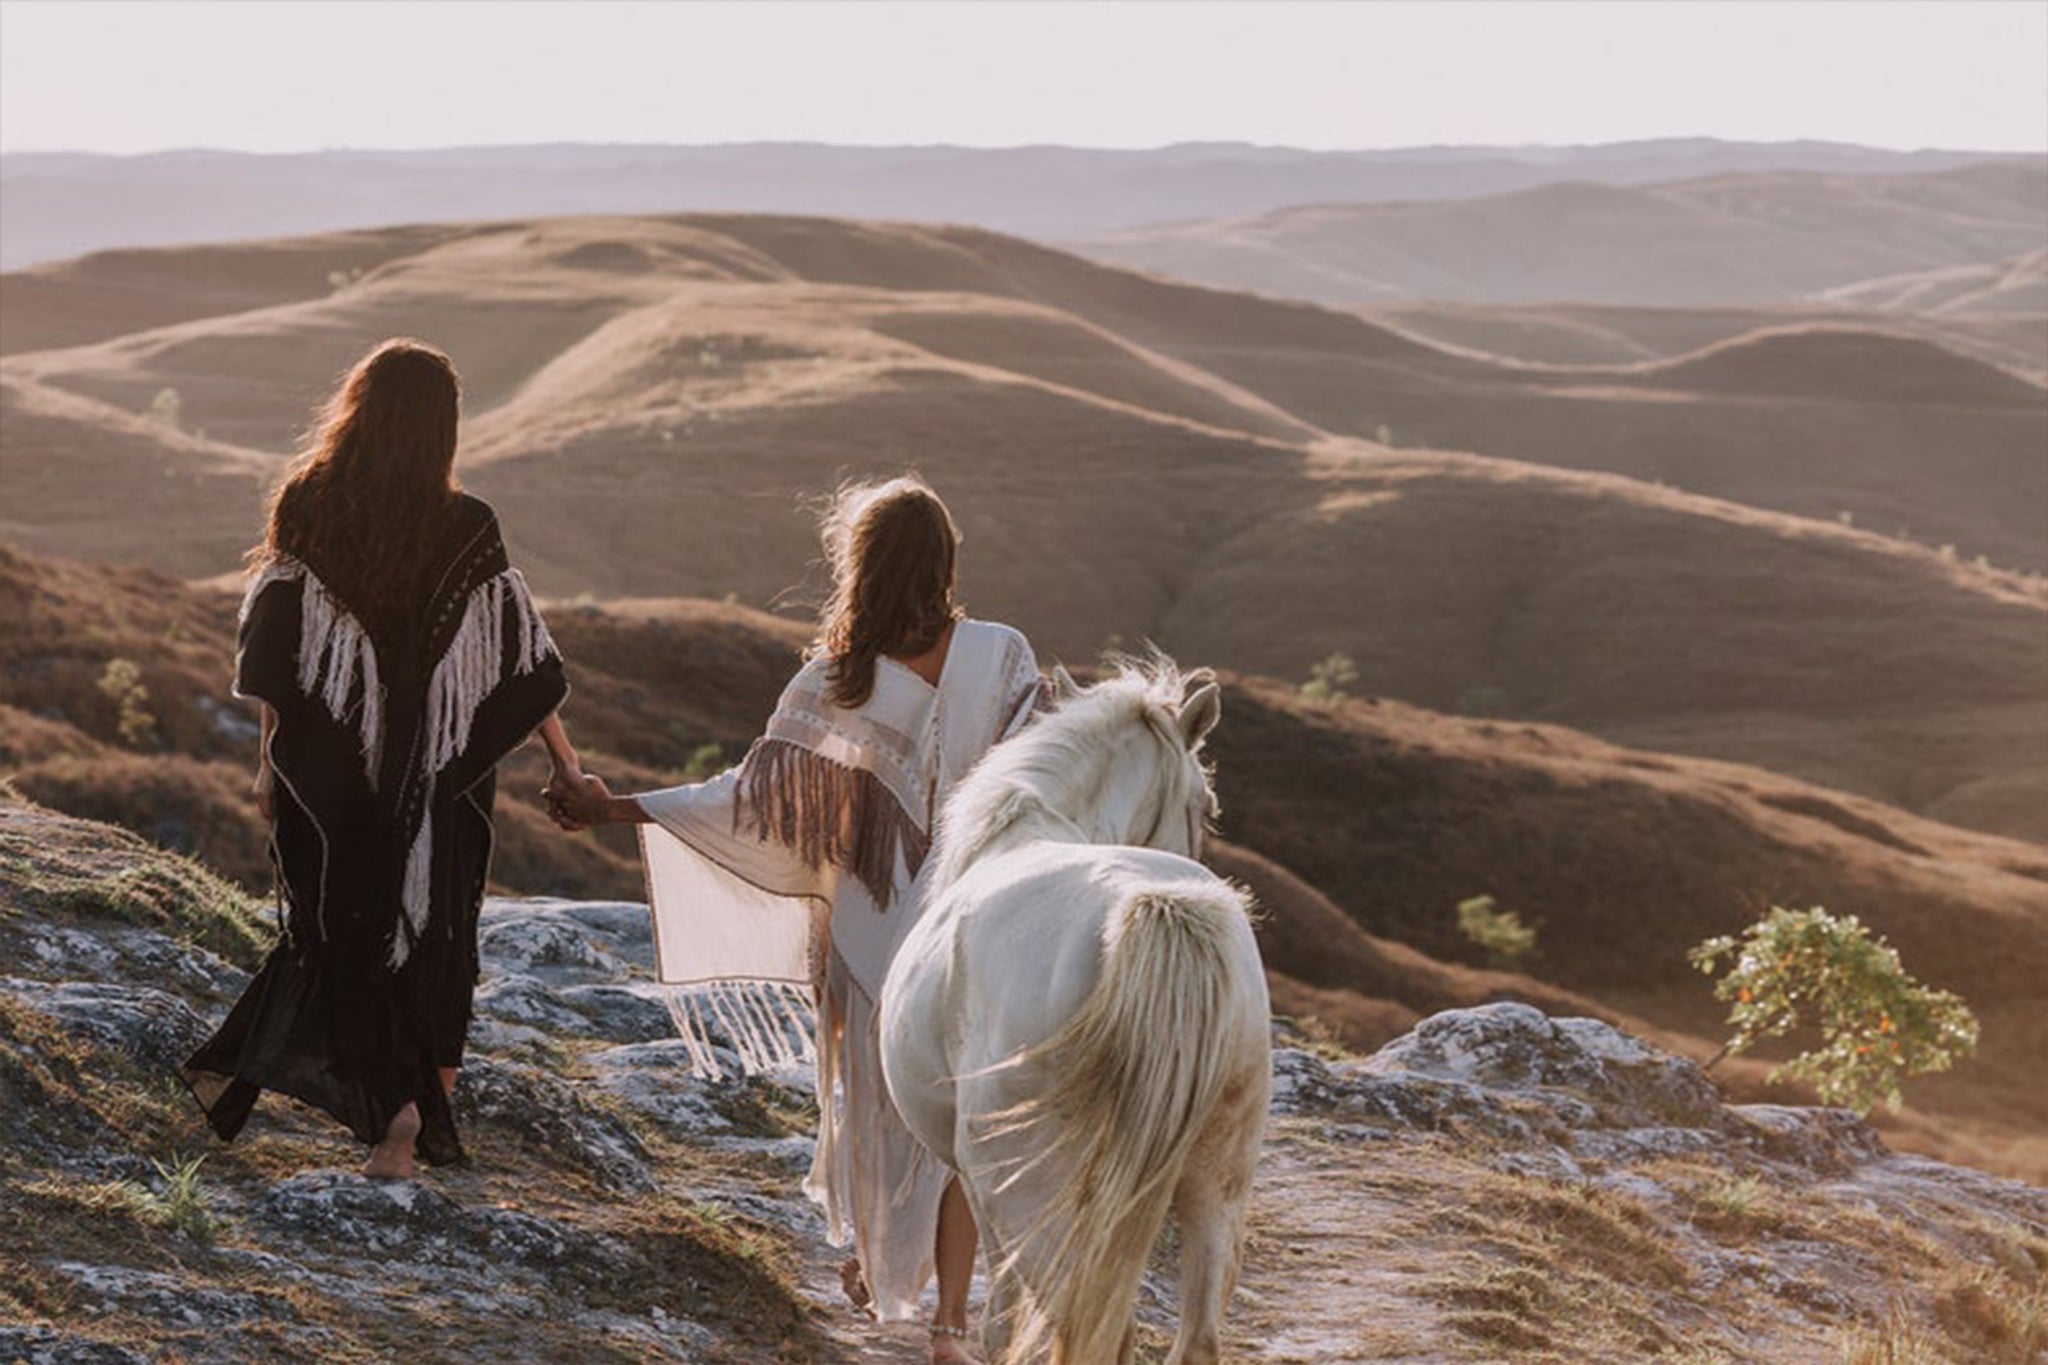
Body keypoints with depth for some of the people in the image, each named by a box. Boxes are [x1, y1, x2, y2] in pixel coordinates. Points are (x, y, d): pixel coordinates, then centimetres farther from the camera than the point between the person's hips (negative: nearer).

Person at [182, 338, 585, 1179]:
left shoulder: (308, 508, -6)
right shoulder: (465, 529, -9)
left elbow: (278, 646, -6)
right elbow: (520, 652, -5)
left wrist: (271, 759, 3)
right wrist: (565, 762, 3)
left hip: (326, 764, 0)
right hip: (437, 769, 0)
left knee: (339, 926, 14)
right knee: (431, 929, 11)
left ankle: (392, 1102, 2)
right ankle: (425, 1119, 11)